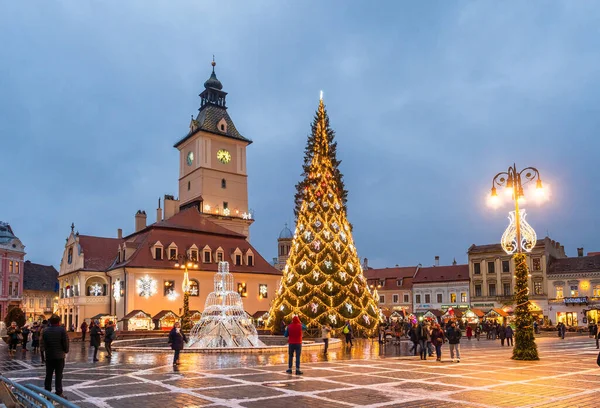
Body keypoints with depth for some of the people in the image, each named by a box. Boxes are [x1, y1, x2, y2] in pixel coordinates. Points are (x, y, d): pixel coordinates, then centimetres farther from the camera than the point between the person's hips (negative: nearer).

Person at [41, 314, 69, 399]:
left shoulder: (45, 330, 0)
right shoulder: (62, 330, -12)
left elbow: (43, 343, 3)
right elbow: (66, 342, -10)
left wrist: (47, 350, 16)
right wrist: (66, 351, 7)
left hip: (49, 356, 4)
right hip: (59, 356, -3)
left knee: (48, 375, 13)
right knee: (58, 375, 2)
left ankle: (47, 392, 20)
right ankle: (58, 393, 4)